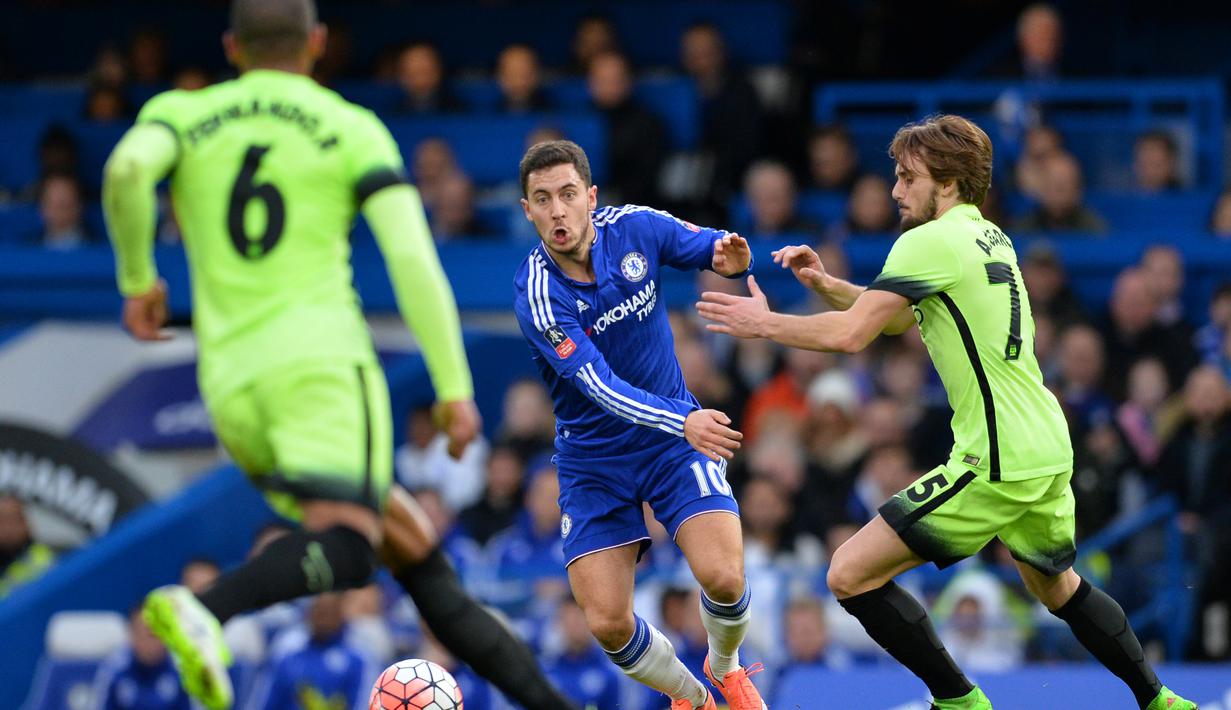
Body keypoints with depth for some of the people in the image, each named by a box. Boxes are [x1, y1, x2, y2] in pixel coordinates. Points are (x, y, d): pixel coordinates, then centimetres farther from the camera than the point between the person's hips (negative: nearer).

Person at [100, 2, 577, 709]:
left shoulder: (181, 113, 14)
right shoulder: (353, 128, 8)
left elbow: (126, 168, -10)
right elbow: (413, 258, -3)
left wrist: (138, 277, 6)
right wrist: (456, 387, -2)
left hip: (230, 381, 5)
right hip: (321, 358, -4)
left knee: (414, 545, 11)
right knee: (343, 549, -21)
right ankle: (202, 610, -47)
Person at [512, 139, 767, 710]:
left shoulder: (635, 228, -10)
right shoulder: (537, 297, -22)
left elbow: (712, 247, 8)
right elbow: (600, 386, -31)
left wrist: (728, 256, -17)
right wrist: (682, 421, -45)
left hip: (675, 443, 1)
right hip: (593, 461, -1)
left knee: (722, 576, -20)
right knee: (608, 623, -10)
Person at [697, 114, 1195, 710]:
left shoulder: (929, 242, -12)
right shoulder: (987, 236, 16)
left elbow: (850, 335, -18)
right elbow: (897, 319, 26)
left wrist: (764, 323, -5)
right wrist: (824, 284, 13)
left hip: (996, 463, -9)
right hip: (1050, 449, 9)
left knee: (851, 574, -8)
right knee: (1057, 587, 31)